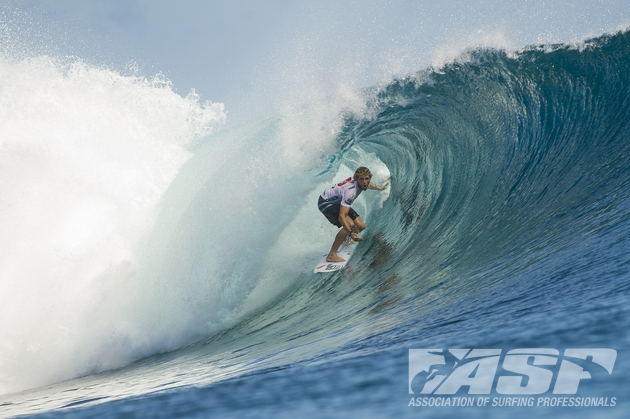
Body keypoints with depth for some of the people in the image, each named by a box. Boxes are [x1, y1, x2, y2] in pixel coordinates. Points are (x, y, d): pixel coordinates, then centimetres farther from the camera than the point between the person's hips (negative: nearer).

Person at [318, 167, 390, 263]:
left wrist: (380, 188, 35)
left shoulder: (361, 181, -12)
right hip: (325, 203, -9)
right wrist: (351, 233, -53)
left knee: (361, 226, 0)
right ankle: (331, 255, -26)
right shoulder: (351, 192, -38)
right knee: (350, 224, -30)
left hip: (338, 202, 9)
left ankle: (345, 238, 32)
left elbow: (367, 185, 18)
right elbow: (341, 216, -43)